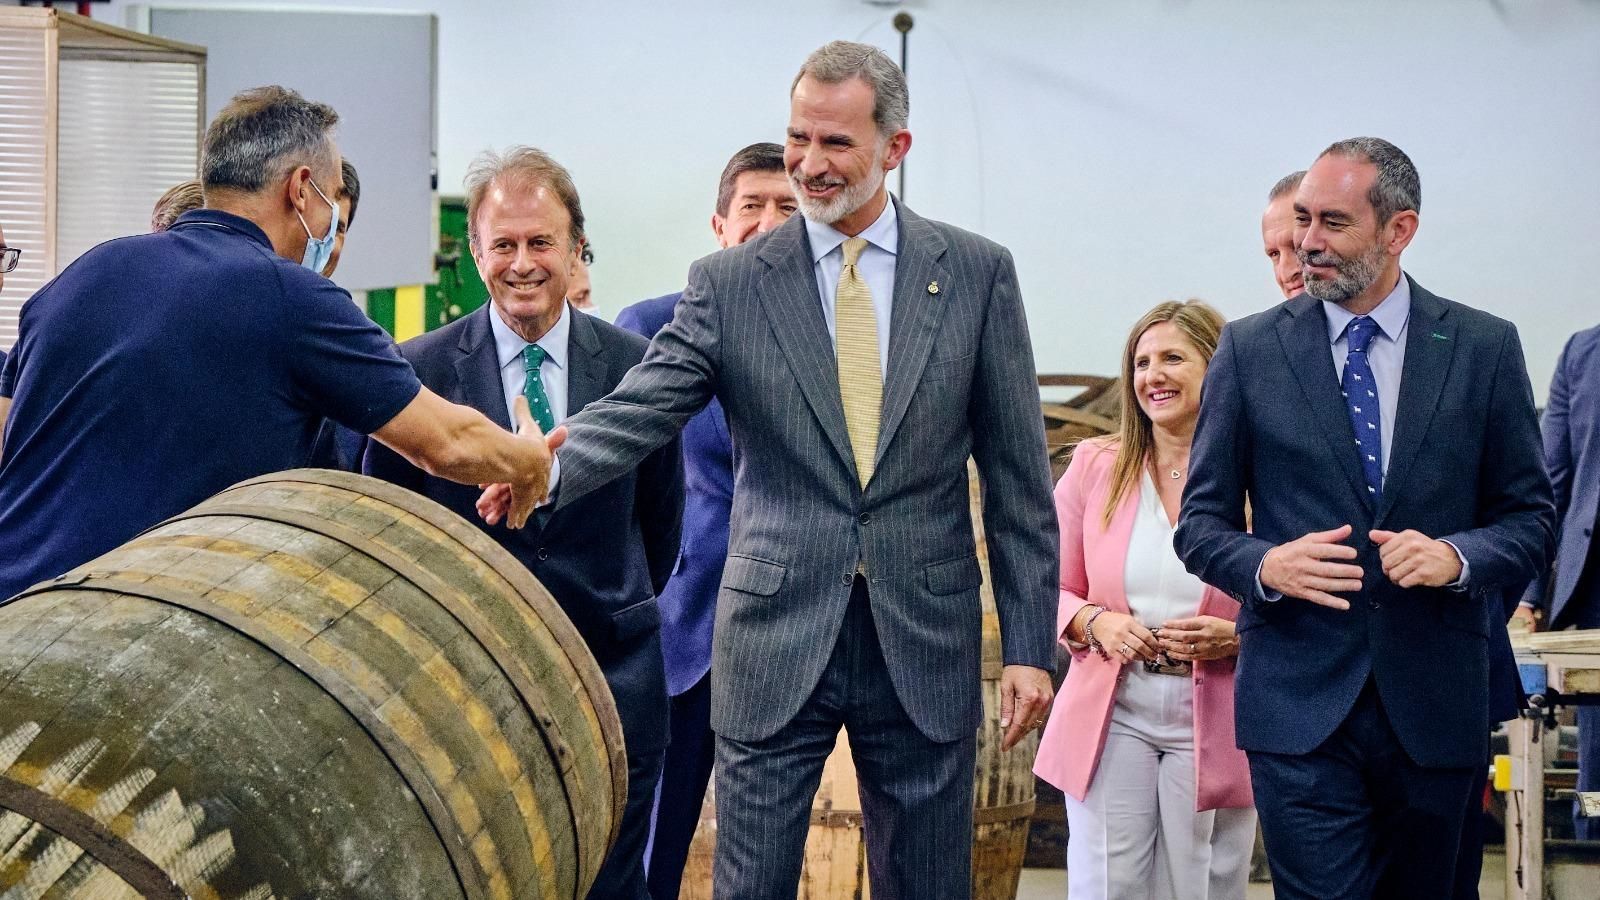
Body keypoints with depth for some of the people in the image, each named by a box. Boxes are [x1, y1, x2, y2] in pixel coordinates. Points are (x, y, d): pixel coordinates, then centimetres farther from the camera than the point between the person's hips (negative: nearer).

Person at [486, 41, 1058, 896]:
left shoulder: (977, 273, 3)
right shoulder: (728, 284, 1)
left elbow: (1017, 475, 3)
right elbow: (639, 410, -12)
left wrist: (1030, 643, 0)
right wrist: (548, 469, -34)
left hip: (924, 643, 1)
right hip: (776, 641, 0)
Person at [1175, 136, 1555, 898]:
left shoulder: (1484, 348, 3)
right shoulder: (1249, 349, 3)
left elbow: (1529, 517, 5)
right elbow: (1202, 522, 5)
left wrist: (1457, 555, -15)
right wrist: (1265, 565, -16)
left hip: (1434, 700, 2)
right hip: (1300, 699, -1)